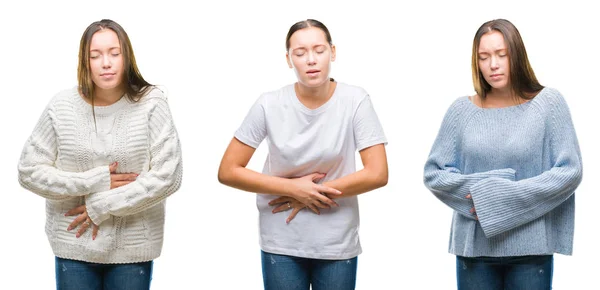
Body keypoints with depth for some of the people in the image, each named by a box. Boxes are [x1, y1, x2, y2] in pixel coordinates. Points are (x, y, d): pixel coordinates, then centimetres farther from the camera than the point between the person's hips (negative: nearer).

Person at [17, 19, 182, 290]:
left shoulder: (150, 104, -9)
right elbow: (29, 171, -2)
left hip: (133, 249, -1)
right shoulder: (62, 106, -4)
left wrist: (102, 207, -13)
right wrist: (96, 182, -12)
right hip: (74, 247, 1)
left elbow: (167, 177, -13)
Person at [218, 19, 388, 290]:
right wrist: (294, 188, -14)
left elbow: (377, 174, -12)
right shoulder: (269, 105, -8)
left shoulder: (355, 101, -9)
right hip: (281, 243, 0)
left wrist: (309, 195, -11)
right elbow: (228, 171, -6)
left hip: (337, 244, 0)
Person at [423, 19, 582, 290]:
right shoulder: (462, 109, 3)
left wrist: (507, 196, -13)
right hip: (474, 246, 2)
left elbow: (570, 172, -6)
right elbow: (433, 173, 3)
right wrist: (481, 191, -12)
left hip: (531, 248, -1)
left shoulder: (548, 103, -2)